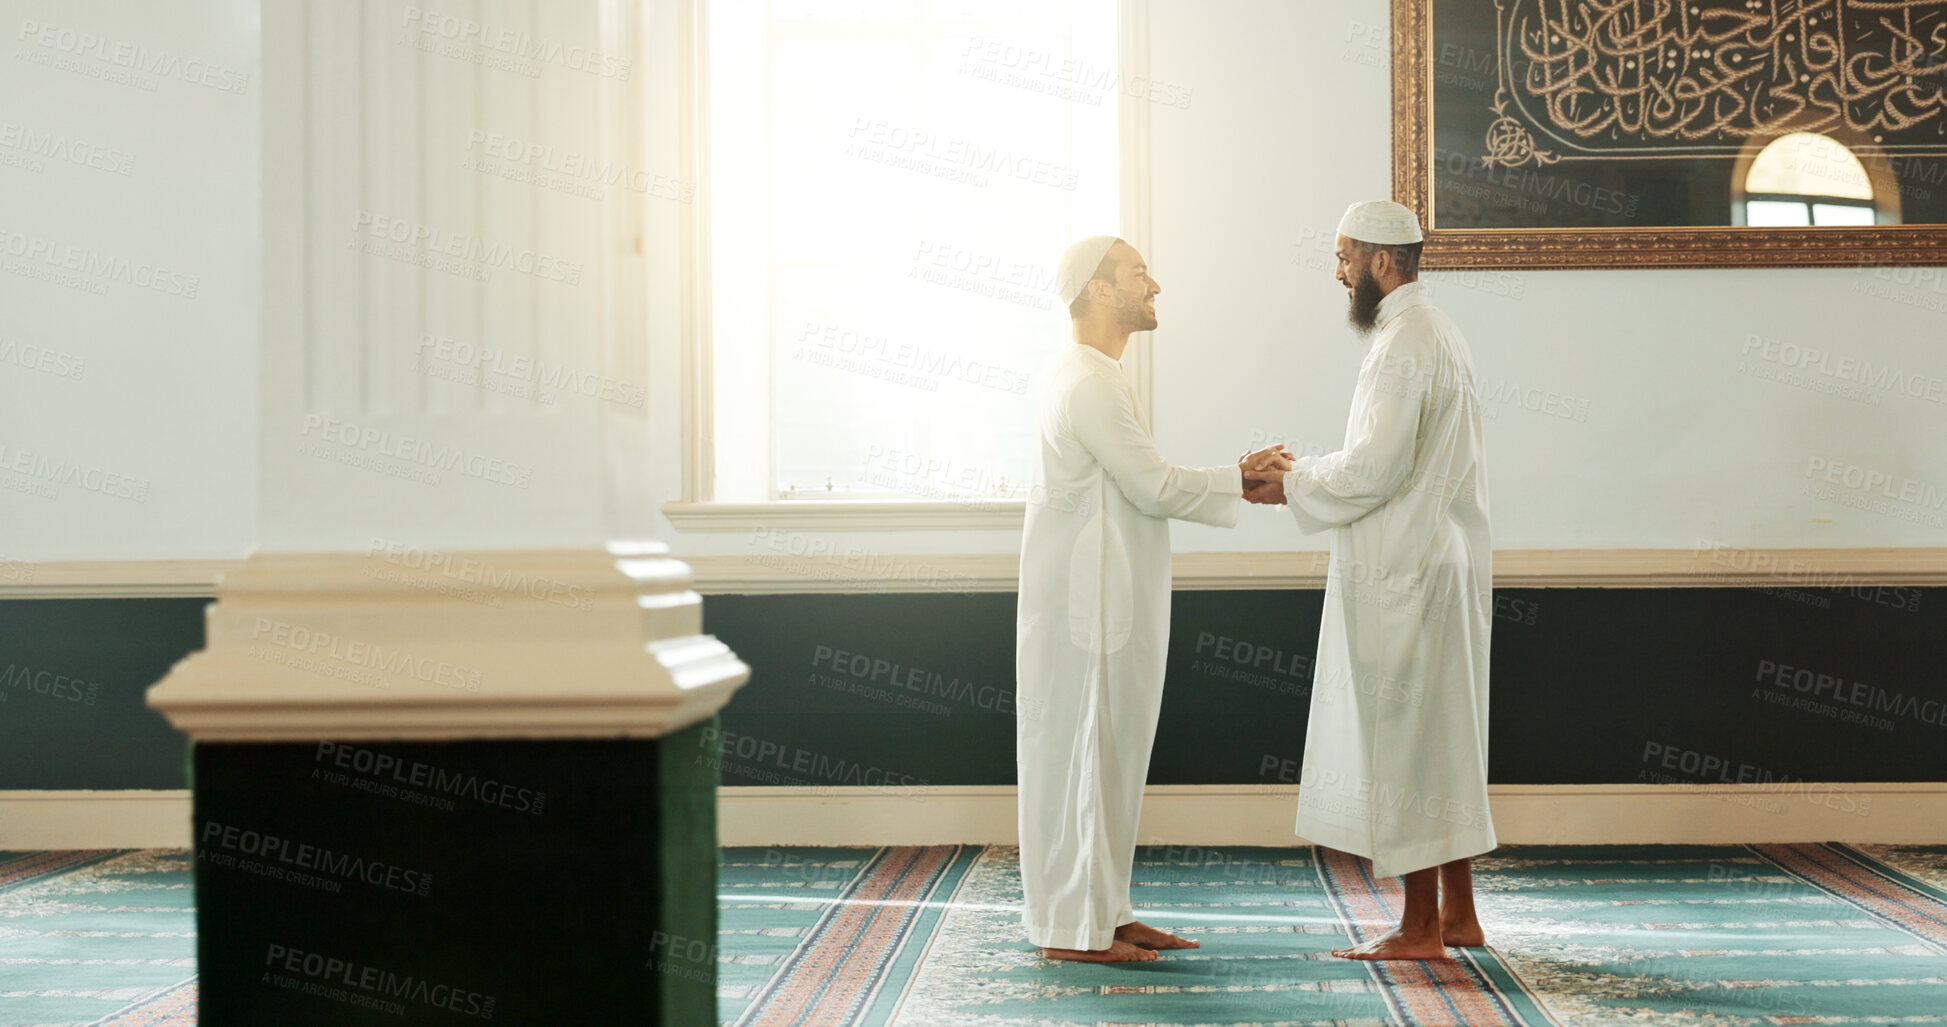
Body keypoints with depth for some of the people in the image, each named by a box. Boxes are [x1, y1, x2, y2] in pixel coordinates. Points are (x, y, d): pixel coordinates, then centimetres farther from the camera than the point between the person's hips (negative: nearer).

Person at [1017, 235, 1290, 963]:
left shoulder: (1090, 377, 17)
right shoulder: (1087, 383, -17)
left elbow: (1142, 488, 17)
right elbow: (1156, 489, -18)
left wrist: (1236, 477, 8)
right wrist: (1243, 479, -5)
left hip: (1106, 600, 10)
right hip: (1084, 603, -10)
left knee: (1109, 757, 14)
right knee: (1078, 753, -4)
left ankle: (1104, 910, 21)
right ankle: (1071, 927, 2)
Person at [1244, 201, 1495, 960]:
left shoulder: (1402, 347, -17)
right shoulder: (1437, 336, 16)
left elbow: (1374, 470, -21)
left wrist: (1291, 489, -9)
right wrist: (1306, 472, 14)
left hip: (1406, 575, -10)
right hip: (1443, 564, 10)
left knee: (1406, 739, -5)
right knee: (1442, 738, 13)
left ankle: (1421, 928, 1)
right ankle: (1457, 913, 20)